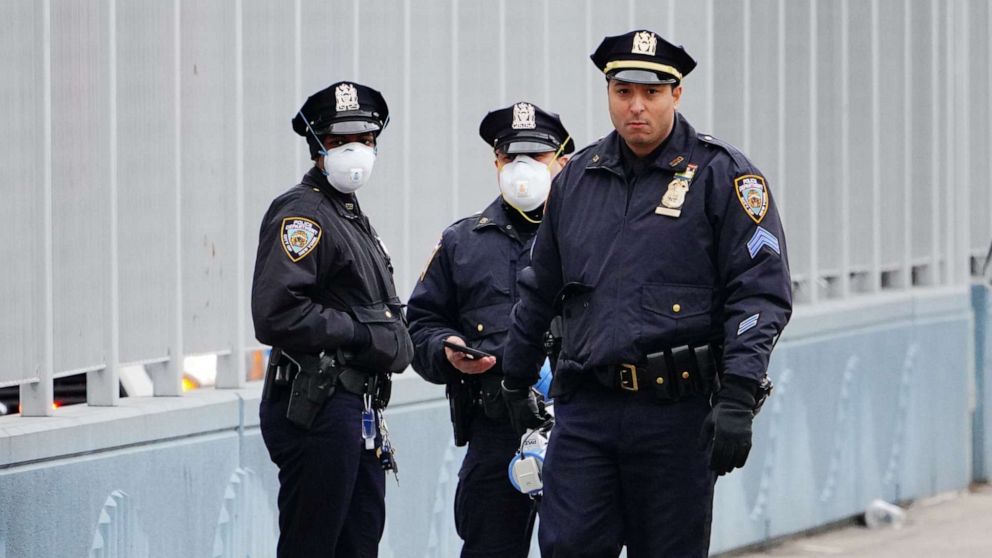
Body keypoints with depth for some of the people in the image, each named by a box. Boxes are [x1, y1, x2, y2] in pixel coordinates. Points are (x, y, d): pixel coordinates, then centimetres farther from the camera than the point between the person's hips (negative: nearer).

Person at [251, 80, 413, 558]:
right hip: (315, 409, -10)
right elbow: (276, 316, -22)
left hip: (357, 409, 10)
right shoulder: (300, 213, -10)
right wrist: (362, 332, -16)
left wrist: (391, 341, 10)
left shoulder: (352, 216, 22)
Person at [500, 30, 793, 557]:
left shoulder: (720, 175, -3)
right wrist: (516, 380, 29)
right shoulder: (577, 177, 12)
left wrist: (737, 399, -18)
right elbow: (539, 290, 24)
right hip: (585, 412, 4)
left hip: (675, 412, -4)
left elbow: (761, 291, -9)